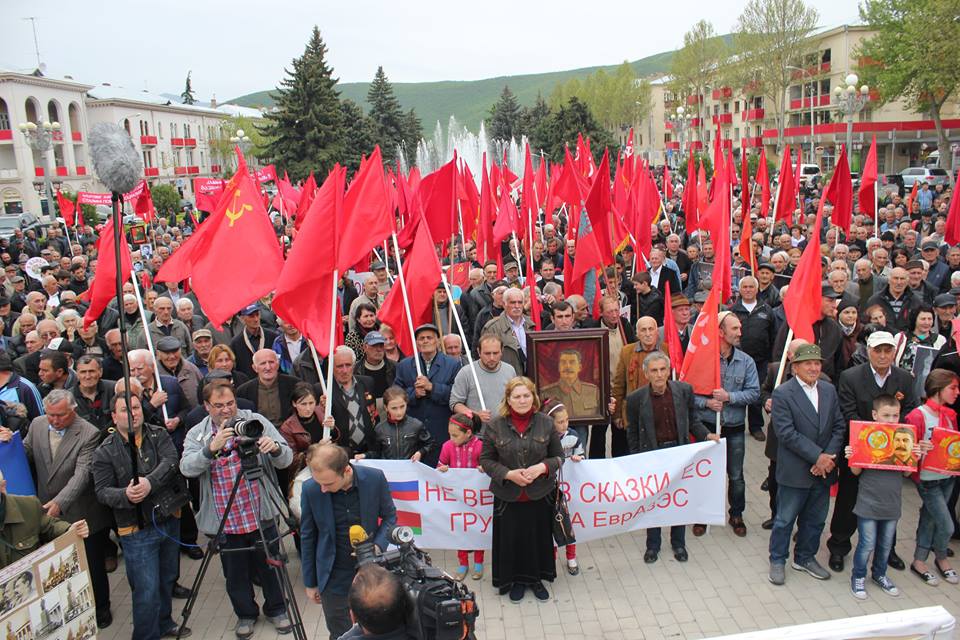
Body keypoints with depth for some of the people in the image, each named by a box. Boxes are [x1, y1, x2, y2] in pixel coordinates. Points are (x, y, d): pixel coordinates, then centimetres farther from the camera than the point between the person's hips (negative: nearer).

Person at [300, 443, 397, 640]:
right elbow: (308, 538, -2)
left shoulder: (375, 478, -17)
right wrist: (310, 583, 5)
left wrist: (378, 546, -18)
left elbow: (390, 517, 0)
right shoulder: (310, 489, -16)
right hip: (334, 579, 0)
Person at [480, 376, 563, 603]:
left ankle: (536, 578, 36)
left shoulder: (546, 423, -4)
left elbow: (558, 456, 4)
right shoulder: (495, 425, -8)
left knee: (539, 537, 13)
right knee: (512, 539, 10)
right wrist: (508, 474, -17)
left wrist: (542, 467, -16)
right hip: (508, 495, -1)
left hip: (540, 494, 1)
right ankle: (516, 580, 33)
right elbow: (485, 460, -2)